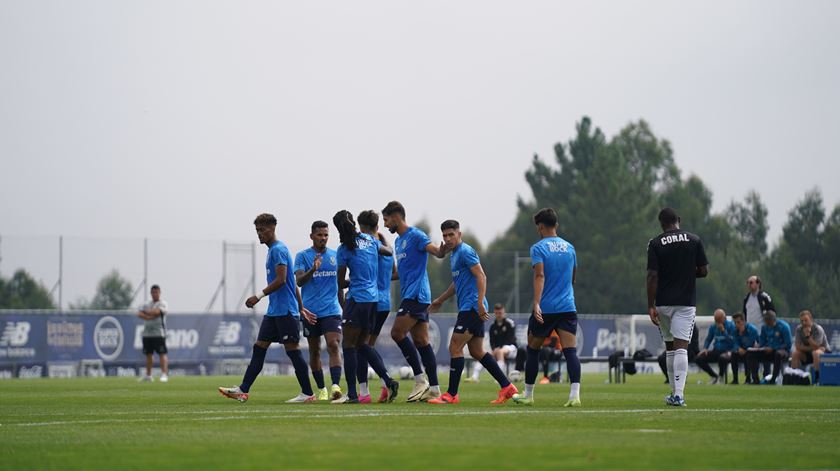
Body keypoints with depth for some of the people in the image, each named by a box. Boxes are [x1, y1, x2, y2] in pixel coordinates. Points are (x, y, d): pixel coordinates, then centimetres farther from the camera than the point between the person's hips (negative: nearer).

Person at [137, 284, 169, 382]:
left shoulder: (162, 303, 0)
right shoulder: (147, 304, 17)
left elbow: (156, 312, -17)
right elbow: (139, 314, 4)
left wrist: (146, 312, -1)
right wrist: (148, 317, -14)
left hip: (159, 334, -6)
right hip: (147, 333, 6)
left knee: (162, 354, -13)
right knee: (148, 354, 13)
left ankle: (164, 374, -20)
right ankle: (148, 375, 23)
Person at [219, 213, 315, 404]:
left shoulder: (278, 249, -11)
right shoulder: (272, 250, 19)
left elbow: (281, 280, -21)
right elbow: (292, 283, 22)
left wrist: (259, 296, -20)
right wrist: (302, 309, 24)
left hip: (285, 311, -10)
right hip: (274, 310, 10)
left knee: (292, 350, -6)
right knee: (259, 348, 5)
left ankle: (307, 393, -1)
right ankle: (243, 390, 3)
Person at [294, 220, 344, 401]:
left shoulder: (335, 256, 11)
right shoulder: (302, 256, 1)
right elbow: (299, 281, -11)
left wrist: (345, 309, 21)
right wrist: (313, 269, -29)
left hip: (331, 310, 1)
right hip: (310, 311, -1)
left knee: (334, 345, -17)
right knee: (314, 351, 6)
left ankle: (335, 386, -25)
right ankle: (321, 389, 17)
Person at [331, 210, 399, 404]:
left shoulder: (344, 250, -9)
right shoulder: (369, 240, 7)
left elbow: (340, 283, -2)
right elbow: (389, 251, 27)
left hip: (357, 299, -7)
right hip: (374, 298, 7)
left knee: (348, 345, -1)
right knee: (361, 344, 16)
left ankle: (352, 394, -5)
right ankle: (388, 381, 5)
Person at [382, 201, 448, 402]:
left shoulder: (415, 235, -8)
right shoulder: (399, 241, 20)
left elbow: (436, 251, -23)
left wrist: (442, 250, -44)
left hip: (416, 294, -9)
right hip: (410, 295, 9)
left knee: (397, 333, -14)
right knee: (421, 341, 6)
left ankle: (420, 380, -10)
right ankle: (434, 388, 5)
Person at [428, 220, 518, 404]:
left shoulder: (465, 251, -11)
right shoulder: (454, 254, 20)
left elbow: (481, 276, -19)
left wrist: (480, 303, -26)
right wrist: (440, 300, 38)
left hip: (471, 307, -10)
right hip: (470, 308, 10)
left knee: (455, 348, -9)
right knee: (477, 352, 10)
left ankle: (451, 394, -7)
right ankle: (507, 387, 10)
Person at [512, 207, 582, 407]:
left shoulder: (539, 248, -4)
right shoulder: (569, 248, 13)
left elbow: (540, 276, -18)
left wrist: (536, 303, -27)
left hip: (545, 309, -3)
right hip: (568, 307, 3)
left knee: (533, 349, 14)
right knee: (570, 351, -6)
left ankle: (528, 394, 23)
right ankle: (575, 394, -23)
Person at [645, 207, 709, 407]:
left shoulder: (655, 244, -3)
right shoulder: (694, 240, 0)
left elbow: (652, 276, -7)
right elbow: (704, 271, 2)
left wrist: (650, 306, -6)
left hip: (663, 302, 1)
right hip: (687, 301, -1)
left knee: (670, 347, 15)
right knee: (681, 347, -6)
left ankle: (675, 392, 22)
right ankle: (678, 394, -19)